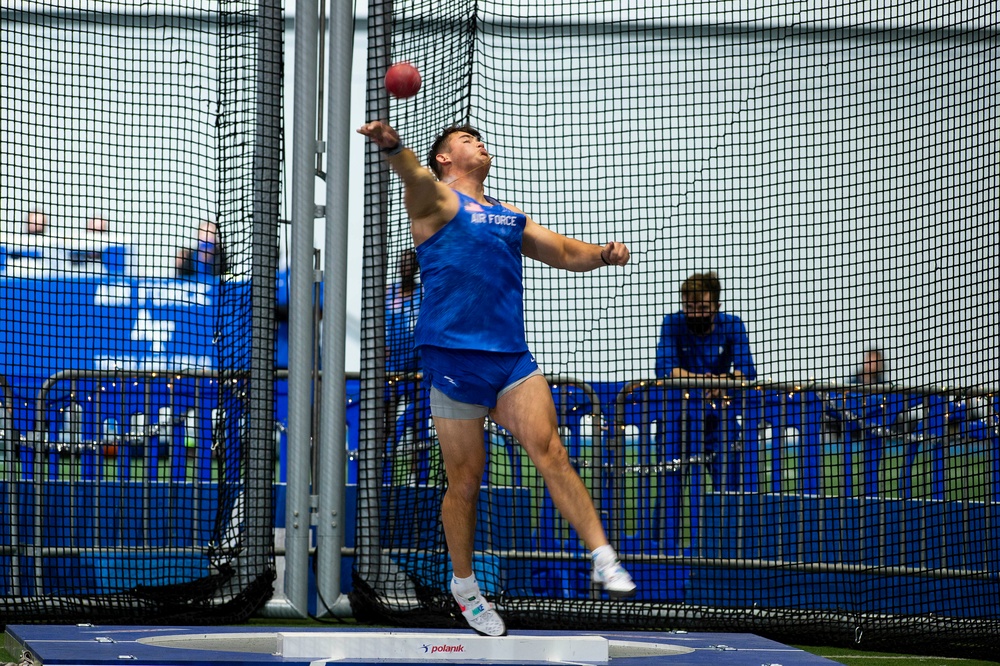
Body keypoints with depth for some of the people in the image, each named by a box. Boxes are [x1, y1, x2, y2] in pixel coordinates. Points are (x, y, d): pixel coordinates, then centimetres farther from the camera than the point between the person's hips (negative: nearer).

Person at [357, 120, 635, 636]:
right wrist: (392, 147, -43)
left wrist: (603, 255, 9)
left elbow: (564, 251, 32)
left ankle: (603, 558, -18)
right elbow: (416, 177, -19)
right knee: (465, 480, 2)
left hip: (512, 358, 4)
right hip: (454, 358, -4)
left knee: (549, 451, -13)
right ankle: (464, 585, 20)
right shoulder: (437, 201, 4)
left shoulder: (511, 218, 25)